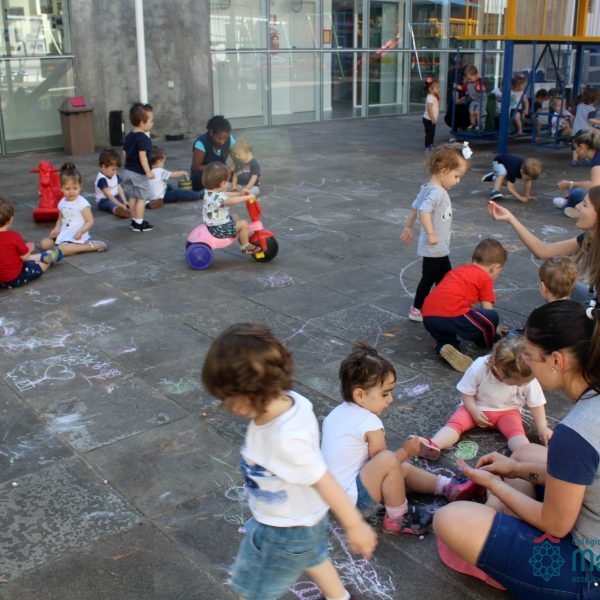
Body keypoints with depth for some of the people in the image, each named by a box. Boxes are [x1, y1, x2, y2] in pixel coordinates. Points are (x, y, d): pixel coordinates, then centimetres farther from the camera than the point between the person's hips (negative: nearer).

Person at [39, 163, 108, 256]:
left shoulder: (83, 203, -13)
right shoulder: (62, 203, 8)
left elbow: (90, 221, -13)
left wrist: (80, 231, -27)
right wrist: (57, 229, -2)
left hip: (76, 236, -8)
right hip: (63, 234, 8)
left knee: (62, 249, -30)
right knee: (44, 244, -4)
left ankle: (91, 246, -20)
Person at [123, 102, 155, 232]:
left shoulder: (129, 136, 8)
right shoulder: (143, 138, -19)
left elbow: (125, 153, 13)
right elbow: (142, 156, -25)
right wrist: (148, 172, -24)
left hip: (128, 171, 9)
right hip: (139, 173, -9)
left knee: (132, 197, 15)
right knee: (142, 198, -1)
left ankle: (134, 221, 23)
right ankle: (139, 224, 1)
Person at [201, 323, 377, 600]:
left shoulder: (287, 441, -42)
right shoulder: (288, 400, -21)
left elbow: (325, 483, -33)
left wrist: (355, 526, -20)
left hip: (285, 530, -8)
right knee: (312, 558, 35)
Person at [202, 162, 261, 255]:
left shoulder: (209, 192, 2)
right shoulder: (217, 197, -31)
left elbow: (225, 194, 14)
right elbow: (231, 201, -41)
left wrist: (240, 193, 11)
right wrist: (247, 197, -33)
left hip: (212, 224, 11)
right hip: (219, 229, -11)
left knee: (235, 217, 27)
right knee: (243, 224, -8)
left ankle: (244, 239, 37)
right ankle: (245, 246, 6)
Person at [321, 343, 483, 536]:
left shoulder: (336, 412, 3)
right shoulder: (370, 423, -22)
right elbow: (382, 462, -15)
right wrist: (406, 452, -2)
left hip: (335, 492, 10)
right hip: (351, 499, -10)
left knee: (404, 469, 18)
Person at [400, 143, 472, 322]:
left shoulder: (429, 188, 6)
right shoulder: (437, 192, -25)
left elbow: (415, 207, 16)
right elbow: (424, 211, -39)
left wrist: (408, 227, 25)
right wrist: (431, 234, -34)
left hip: (440, 247, 10)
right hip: (434, 248, -10)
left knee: (445, 276, 20)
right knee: (429, 278, 4)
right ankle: (416, 310, 17)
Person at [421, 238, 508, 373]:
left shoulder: (458, 270, 32)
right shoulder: (485, 278, 12)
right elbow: (487, 310, 12)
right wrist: (494, 329, 33)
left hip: (428, 317, 7)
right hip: (452, 315, -7)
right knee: (492, 317, 2)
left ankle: (444, 345, 4)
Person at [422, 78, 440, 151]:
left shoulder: (434, 97, 13)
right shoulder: (430, 97, -19)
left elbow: (437, 106, 18)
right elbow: (429, 109, -25)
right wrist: (433, 119, -26)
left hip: (432, 119, 10)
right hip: (429, 119, -10)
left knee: (432, 134, 16)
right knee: (429, 134, -6)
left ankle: (430, 146, 26)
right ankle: (427, 147, -1)